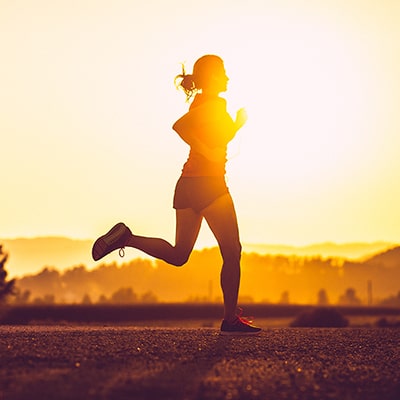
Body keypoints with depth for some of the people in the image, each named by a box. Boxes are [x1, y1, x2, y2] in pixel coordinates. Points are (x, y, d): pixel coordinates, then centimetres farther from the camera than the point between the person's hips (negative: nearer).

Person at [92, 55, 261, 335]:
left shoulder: (201, 103, 19)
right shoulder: (215, 103, -10)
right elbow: (180, 125, -27)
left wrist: (238, 124, 20)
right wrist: (206, 151, -24)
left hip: (188, 184, 9)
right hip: (209, 183, -9)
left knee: (178, 255, 10)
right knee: (232, 252, -1)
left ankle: (126, 238, -3)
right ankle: (231, 320, 2)